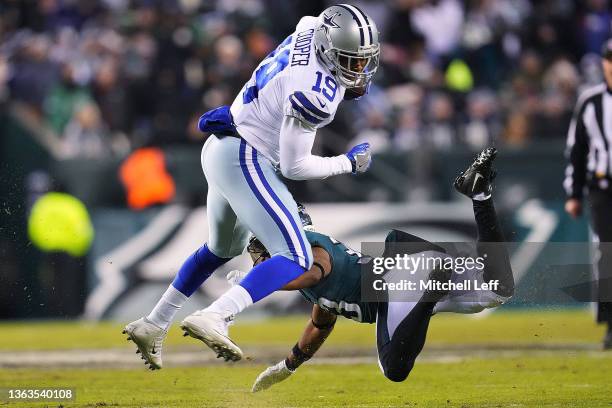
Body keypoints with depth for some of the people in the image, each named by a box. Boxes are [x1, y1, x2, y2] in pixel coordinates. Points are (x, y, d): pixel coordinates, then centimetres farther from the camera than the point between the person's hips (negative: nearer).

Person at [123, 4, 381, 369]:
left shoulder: (312, 29, -1)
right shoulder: (315, 94, -24)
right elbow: (294, 166, -18)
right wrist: (348, 163, -4)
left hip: (221, 150, 10)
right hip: (245, 160, -10)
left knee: (223, 249, 30)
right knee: (297, 259, -17)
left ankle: (152, 326, 35)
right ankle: (214, 319, -32)